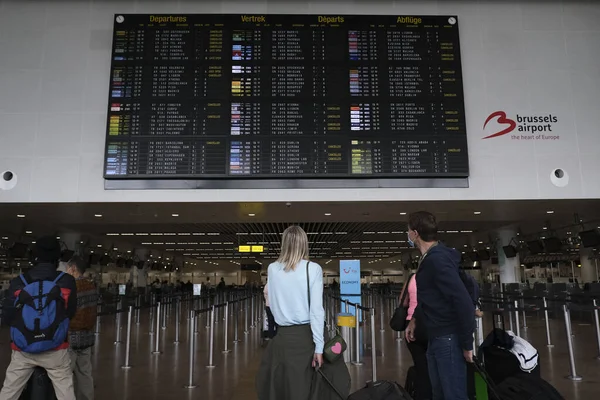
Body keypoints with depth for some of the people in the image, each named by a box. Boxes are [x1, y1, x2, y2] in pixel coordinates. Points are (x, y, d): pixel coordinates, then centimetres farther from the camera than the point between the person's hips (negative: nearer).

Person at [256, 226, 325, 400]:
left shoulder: (272, 269, 1)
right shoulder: (313, 269, -10)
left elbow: (272, 304, 7)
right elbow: (316, 310, -11)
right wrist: (318, 347, -7)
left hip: (282, 335, 3)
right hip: (304, 336, -2)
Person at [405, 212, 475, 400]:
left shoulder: (438, 259, -23)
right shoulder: (430, 258, 8)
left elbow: (464, 303, -27)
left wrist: (467, 344, -21)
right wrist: (415, 319, 16)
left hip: (448, 339, -10)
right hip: (435, 338, 10)